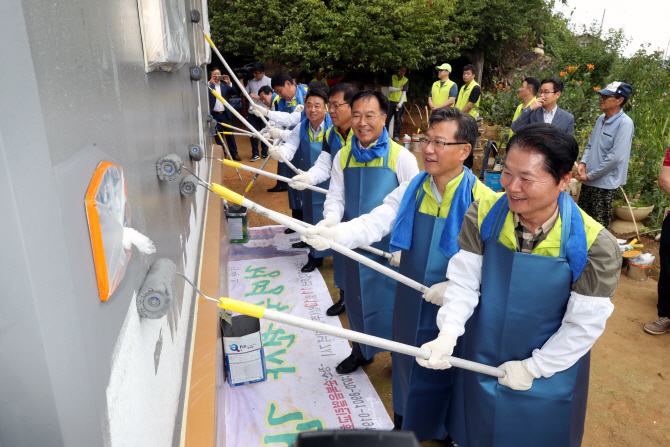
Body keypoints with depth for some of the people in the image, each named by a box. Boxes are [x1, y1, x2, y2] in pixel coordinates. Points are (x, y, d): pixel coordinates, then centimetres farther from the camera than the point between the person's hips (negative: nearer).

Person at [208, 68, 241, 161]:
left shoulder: (225, 85, 10)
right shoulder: (209, 86, 4)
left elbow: (235, 92, -1)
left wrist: (229, 83, -16)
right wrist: (210, 83, -25)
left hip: (225, 114, 1)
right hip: (214, 115, -1)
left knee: (230, 134, 4)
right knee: (218, 136, 5)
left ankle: (234, 154, 10)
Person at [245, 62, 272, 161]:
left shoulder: (268, 81, -2)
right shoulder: (250, 81, 10)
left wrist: (257, 97, -15)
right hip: (252, 112, 3)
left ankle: (264, 153, 20)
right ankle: (255, 154, 11)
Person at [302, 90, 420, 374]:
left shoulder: (401, 157, -8)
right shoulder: (343, 157, 5)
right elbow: (336, 197, 4)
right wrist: (329, 220, -18)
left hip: (390, 247, -4)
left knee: (390, 300, 3)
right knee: (356, 299, 18)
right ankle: (362, 351, 43)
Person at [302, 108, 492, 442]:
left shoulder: (481, 199, -16)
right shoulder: (411, 190, -2)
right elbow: (374, 223, -12)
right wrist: (336, 233, -28)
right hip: (409, 302, 5)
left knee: (442, 377, 13)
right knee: (406, 365, 22)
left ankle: (444, 434, 41)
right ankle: (404, 425, 47)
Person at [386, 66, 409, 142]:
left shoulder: (405, 80, 3)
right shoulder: (392, 77, 6)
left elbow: (404, 92, -4)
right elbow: (390, 88, -2)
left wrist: (400, 103, -13)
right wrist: (399, 88, -8)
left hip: (400, 102, -1)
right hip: (391, 101, 1)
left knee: (398, 120, -1)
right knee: (387, 118, -2)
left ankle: (396, 135, 7)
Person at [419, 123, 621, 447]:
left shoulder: (596, 246, -24)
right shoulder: (483, 214, -18)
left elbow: (584, 325, -16)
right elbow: (463, 282, -14)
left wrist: (533, 368, -12)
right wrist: (447, 335, -28)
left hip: (549, 371, -2)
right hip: (480, 359, 2)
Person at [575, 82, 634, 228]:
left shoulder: (625, 123, -14)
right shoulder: (601, 119, 10)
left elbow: (616, 157, -20)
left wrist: (589, 175, -15)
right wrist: (583, 163, -2)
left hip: (605, 184, -7)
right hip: (588, 182, 7)